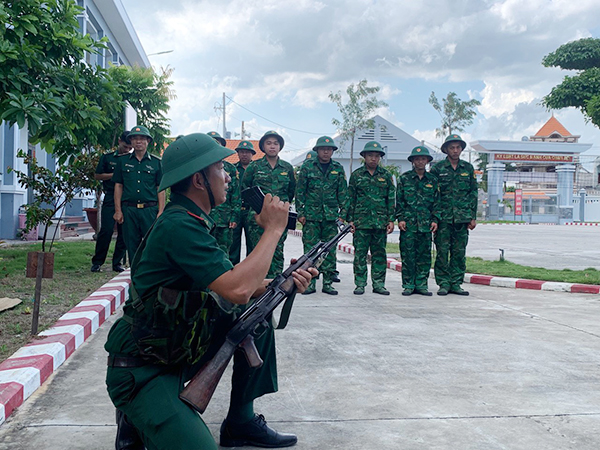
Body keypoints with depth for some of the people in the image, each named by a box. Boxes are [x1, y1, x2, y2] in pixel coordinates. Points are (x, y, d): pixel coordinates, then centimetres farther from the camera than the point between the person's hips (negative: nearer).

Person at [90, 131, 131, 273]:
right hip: (110, 198, -2)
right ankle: (97, 262, 3)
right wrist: (115, 175, -5)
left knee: (124, 232, 1)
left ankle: (118, 262, 11)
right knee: (106, 230, -7)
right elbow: (97, 176, 7)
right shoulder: (107, 158, 9)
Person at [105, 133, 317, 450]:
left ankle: (241, 422, 15)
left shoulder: (191, 222, 9)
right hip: (141, 373, -10)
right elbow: (236, 290, -31)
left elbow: (227, 282, 13)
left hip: (179, 351, 10)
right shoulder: (178, 226, -23)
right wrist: (273, 228, -20)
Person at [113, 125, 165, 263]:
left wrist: (161, 211, -4)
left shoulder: (156, 162, 7)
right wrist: (118, 210, 1)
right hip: (129, 209, 1)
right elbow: (118, 186, 10)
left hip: (150, 210, -1)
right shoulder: (123, 161, 10)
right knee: (132, 245, 6)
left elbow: (161, 189, 5)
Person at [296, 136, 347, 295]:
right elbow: (300, 191, 3)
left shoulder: (338, 169, 9)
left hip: (331, 216, 2)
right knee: (310, 250, -1)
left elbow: (343, 192, 12)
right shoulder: (307, 166, 2)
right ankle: (310, 283, 6)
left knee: (330, 250, 4)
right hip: (311, 215, -2)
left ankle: (328, 283, 12)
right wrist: (300, 212, -2)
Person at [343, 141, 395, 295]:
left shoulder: (386, 175, 10)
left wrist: (391, 220, 3)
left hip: (380, 223, 1)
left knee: (379, 254, 5)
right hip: (361, 222, -1)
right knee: (360, 254, 0)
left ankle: (378, 284, 13)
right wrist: (350, 219, 0)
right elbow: (350, 198, 7)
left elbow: (391, 199, 10)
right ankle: (360, 284, 8)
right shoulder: (356, 175, 6)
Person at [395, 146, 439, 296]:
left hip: (426, 224, 2)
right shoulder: (404, 178, 5)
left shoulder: (432, 180, 12)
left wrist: (435, 220, 4)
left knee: (424, 255, 3)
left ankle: (421, 284, 12)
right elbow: (399, 200, 3)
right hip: (408, 222, -2)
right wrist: (400, 218, -5)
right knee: (408, 254, -2)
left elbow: (436, 202, 13)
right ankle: (408, 285, 6)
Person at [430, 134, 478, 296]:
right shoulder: (437, 168, 2)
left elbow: (473, 194, 13)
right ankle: (443, 283, 6)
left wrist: (473, 217, 8)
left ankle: (456, 283, 12)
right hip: (443, 217, -2)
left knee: (459, 252, 4)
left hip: (462, 217, 3)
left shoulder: (468, 168, 11)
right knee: (442, 251, -2)